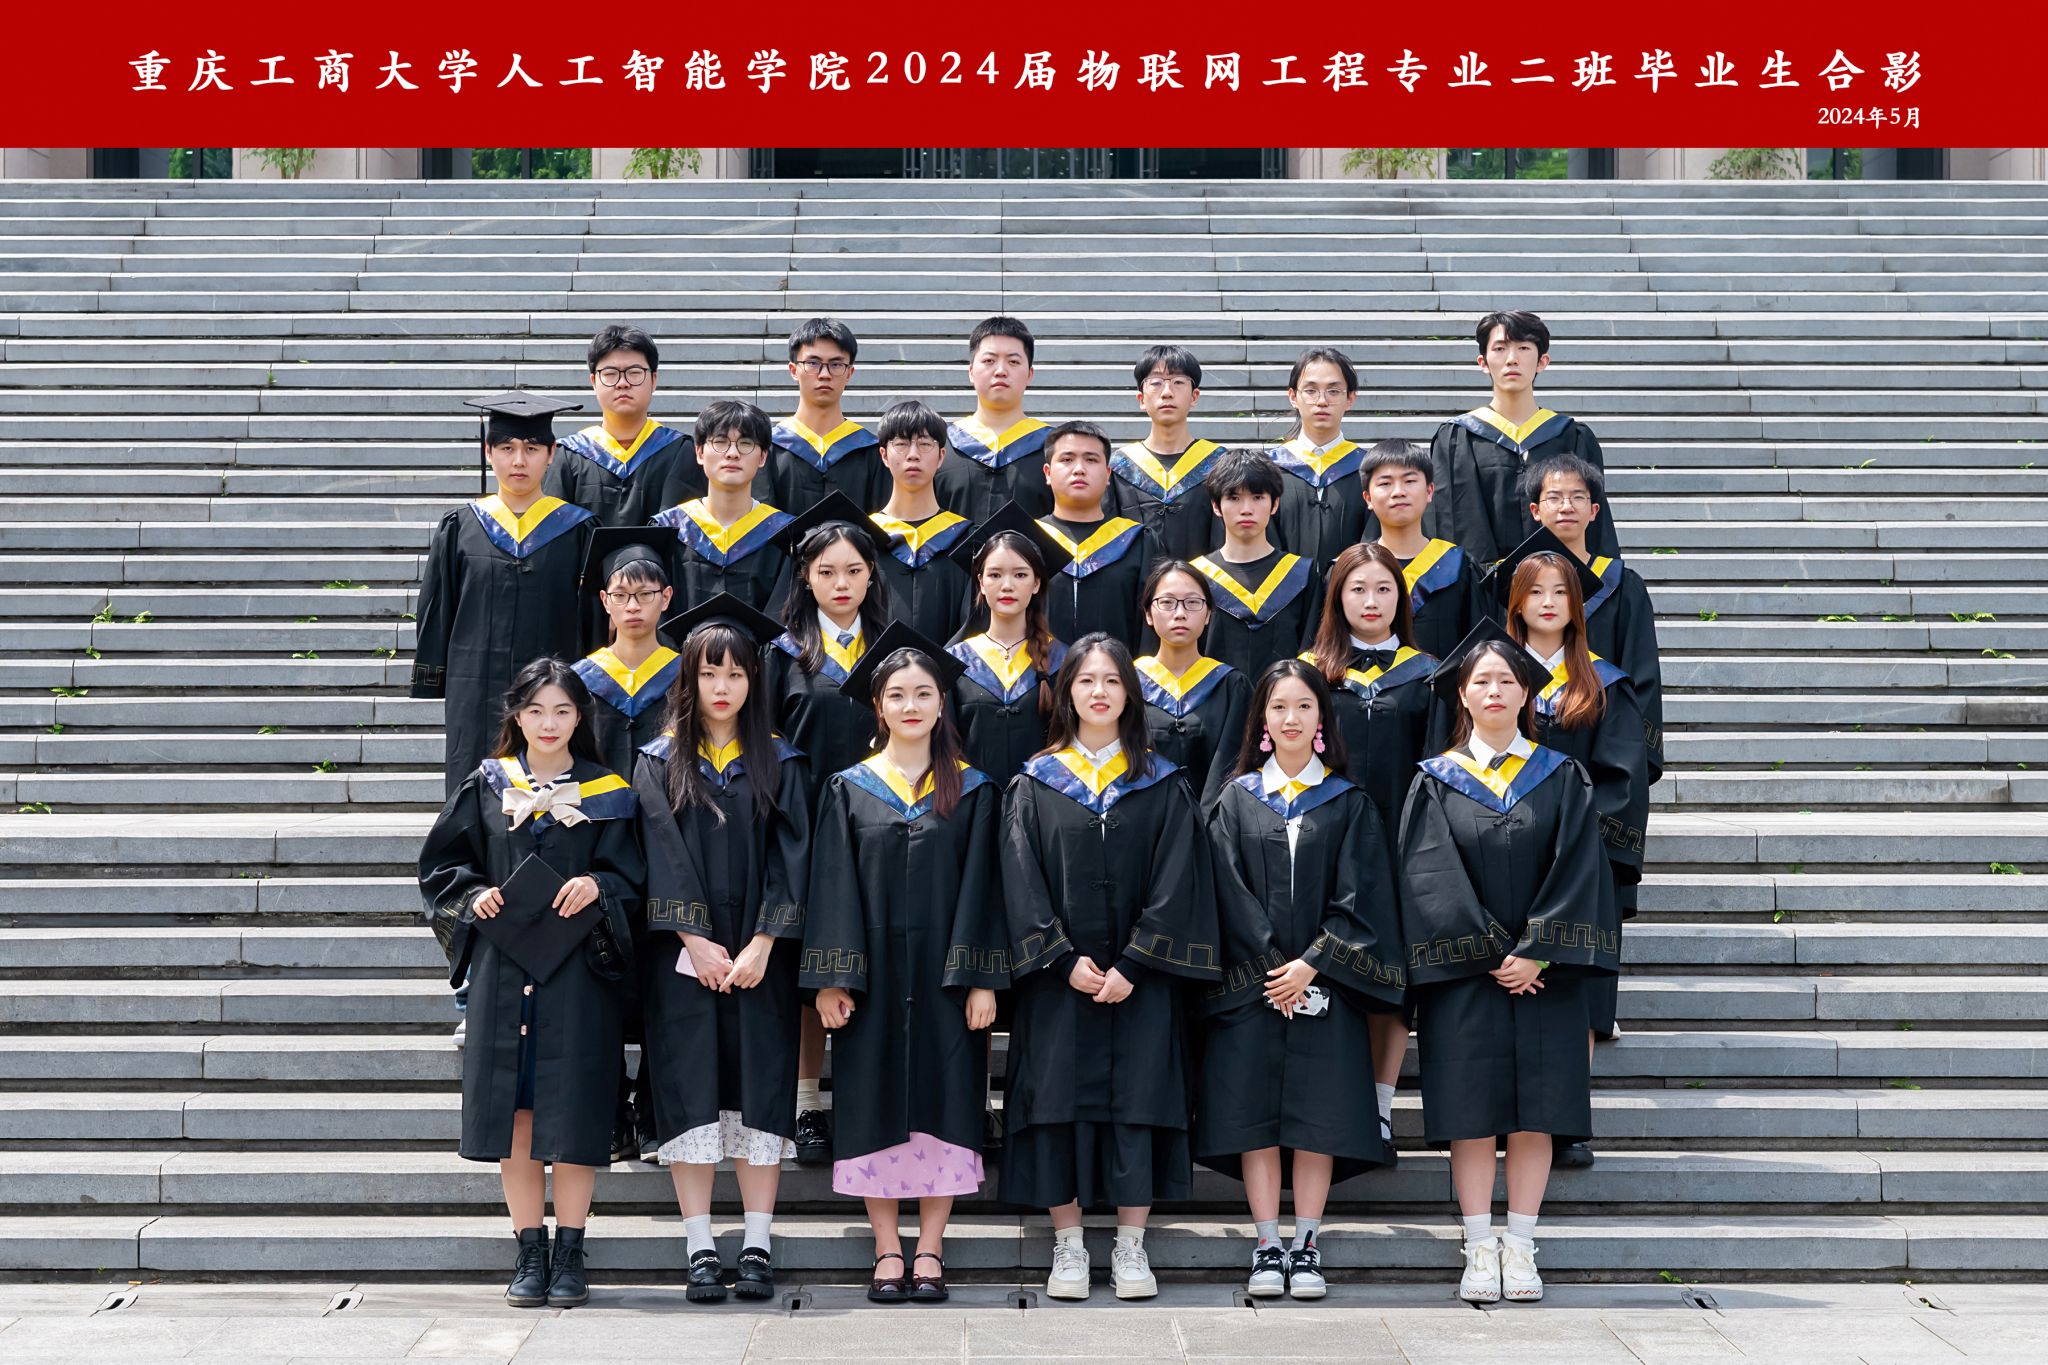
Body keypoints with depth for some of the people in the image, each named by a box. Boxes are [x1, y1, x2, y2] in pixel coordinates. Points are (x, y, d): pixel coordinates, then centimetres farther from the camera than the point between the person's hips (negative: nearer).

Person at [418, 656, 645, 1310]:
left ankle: (569, 1253, 6)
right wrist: (474, 896, -6)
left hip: (578, 969, -1)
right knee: (513, 1111, 2)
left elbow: (629, 875, 2)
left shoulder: (606, 794, 6)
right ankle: (530, 1253, 10)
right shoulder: (486, 787, 9)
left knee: (571, 1111, -2)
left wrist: (597, 885, -17)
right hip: (503, 964, 1)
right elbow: (442, 863, 13)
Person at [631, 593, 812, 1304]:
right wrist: (696, 941, -13)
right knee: (691, 1091, -3)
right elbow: (663, 856, -3)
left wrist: (761, 946, -11)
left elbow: (790, 854, -1)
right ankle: (700, 1250, 0)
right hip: (682, 952, 0)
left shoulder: (778, 763, 7)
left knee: (759, 1086, -2)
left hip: (759, 955, 0)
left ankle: (758, 1246, 2)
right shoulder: (659, 764, 6)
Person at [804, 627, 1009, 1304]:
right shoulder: (850, 790, 5)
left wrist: (981, 979, -7)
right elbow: (833, 886, 1)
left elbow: (981, 887, 1)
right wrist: (831, 978, -8)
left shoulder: (973, 791, 6)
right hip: (874, 976, 0)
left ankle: (929, 1252, 8)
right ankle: (888, 1253, 10)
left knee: (943, 1106, 0)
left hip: (944, 978, 0)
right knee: (877, 1106, 2)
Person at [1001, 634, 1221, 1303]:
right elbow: (1023, 880, -1)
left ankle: (1131, 1247, 8)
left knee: (1138, 1101, -1)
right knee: (1061, 1100, 0)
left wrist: (1134, 964, -13)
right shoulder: (1034, 784, 6)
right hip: (1058, 975, 0)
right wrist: (1064, 959, -13)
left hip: (1140, 977, 0)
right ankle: (1068, 1247, 8)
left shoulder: (1163, 786, 6)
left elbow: (1173, 880, -2)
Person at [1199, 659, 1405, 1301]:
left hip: (1325, 983, 0)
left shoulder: (1349, 804, 6)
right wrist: (1272, 963, -9)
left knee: (1318, 1113, -2)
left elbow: (1358, 896, -1)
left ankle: (1306, 1247, 5)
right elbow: (1230, 889, 0)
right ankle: (1268, 1247, 3)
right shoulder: (1237, 798, 7)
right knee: (1254, 1110, -2)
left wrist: (1312, 964, -11)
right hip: (1250, 980, 0)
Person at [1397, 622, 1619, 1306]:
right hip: (1461, 974, -1)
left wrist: (1535, 954, -13)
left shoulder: (1562, 778, 7)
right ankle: (1479, 1249, 3)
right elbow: (1431, 879, -4)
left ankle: (1520, 1247, 6)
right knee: (1472, 1113, -2)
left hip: (1544, 973, 1)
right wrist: (1491, 954, -12)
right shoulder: (1436, 781, 5)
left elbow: (1576, 871, -2)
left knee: (1535, 1109, 0)